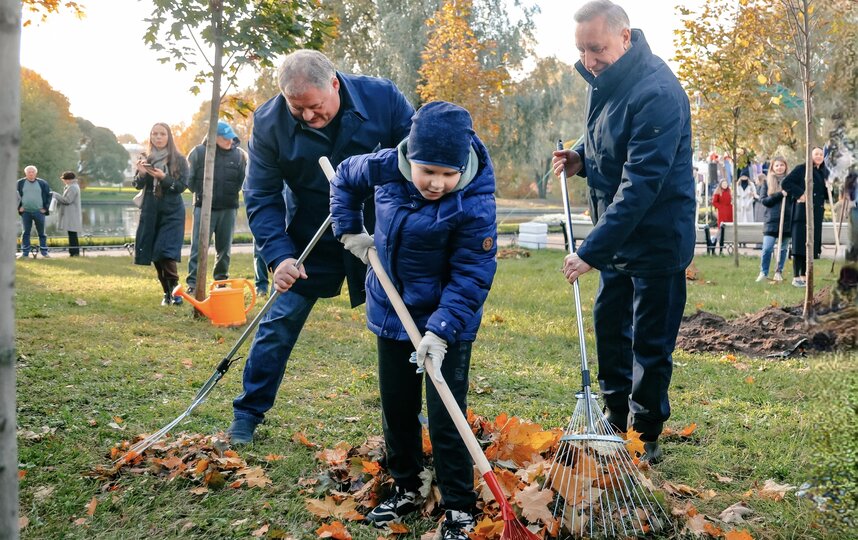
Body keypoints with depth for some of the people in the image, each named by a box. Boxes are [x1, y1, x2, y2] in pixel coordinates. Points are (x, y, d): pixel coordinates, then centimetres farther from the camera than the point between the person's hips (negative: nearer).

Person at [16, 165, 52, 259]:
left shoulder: (43, 183, 4)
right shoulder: (20, 183, 5)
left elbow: (49, 195, 8)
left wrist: (46, 208, 0)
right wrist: (19, 206, 0)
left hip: (39, 212, 0)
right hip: (25, 212, 0)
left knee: (41, 233, 4)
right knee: (26, 232, 2)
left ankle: (44, 251, 10)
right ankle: (25, 252, 6)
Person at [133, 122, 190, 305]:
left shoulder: (179, 160, -2)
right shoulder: (146, 159, 8)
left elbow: (182, 186, -7)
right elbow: (138, 185, 3)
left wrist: (163, 177, -22)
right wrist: (141, 173, -18)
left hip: (172, 212, -4)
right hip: (150, 212, 4)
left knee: (166, 254, -16)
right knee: (154, 256, 4)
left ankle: (175, 291, -9)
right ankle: (167, 293, 14)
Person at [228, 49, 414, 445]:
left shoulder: (383, 97, -16)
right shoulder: (269, 122, -15)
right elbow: (261, 197, -10)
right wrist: (279, 255, -23)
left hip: (380, 235, 0)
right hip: (312, 240, 0)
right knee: (278, 325, 1)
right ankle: (247, 414, 17)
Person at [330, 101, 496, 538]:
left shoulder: (474, 206, -26)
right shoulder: (384, 167, -12)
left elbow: (471, 277, -24)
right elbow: (345, 179, 10)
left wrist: (441, 332, -31)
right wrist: (349, 230, 4)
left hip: (448, 324, -5)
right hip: (392, 313, 5)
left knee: (445, 418, -4)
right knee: (396, 408, 17)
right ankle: (406, 489, 36)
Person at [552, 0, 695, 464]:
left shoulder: (657, 94, -26)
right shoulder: (604, 80, 3)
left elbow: (642, 185, -31)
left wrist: (593, 250, -32)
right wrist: (581, 158, -2)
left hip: (657, 239, -9)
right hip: (618, 234, 9)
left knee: (650, 342, 2)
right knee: (608, 322, 18)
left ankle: (644, 439, 17)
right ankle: (616, 415, 35)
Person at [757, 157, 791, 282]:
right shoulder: (768, 182, 5)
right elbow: (763, 200, -3)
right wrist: (779, 194, -15)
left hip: (787, 219, 2)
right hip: (771, 220, -2)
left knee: (783, 248, 8)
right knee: (767, 248, -9)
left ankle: (779, 272, 19)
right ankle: (763, 272, 3)